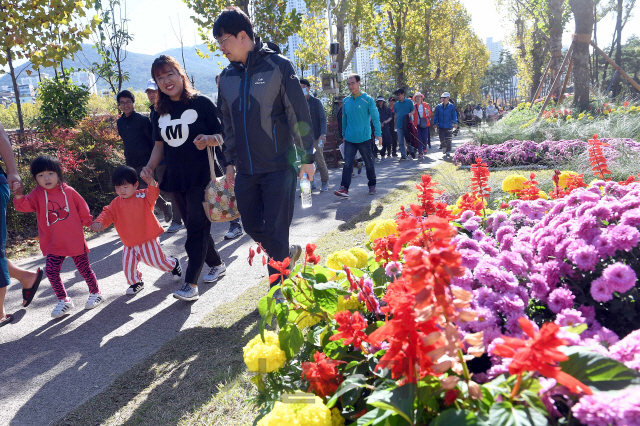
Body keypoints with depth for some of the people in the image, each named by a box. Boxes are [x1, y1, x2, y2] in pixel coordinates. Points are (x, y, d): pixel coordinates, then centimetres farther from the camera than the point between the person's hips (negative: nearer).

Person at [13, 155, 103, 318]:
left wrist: (89, 222, 8)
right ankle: (63, 300, 13)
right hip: (54, 244, 2)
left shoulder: (68, 191, -4)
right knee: (51, 271, -5)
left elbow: (82, 209, 6)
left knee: (84, 268, 10)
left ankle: (95, 293, 30)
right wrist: (19, 197, -38)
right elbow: (25, 205, -19)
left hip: (75, 240, -2)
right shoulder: (37, 194, -1)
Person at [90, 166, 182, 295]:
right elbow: (107, 213, -5)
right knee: (128, 264, 4)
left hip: (148, 240, -4)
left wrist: (152, 184, -45)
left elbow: (153, 194, -24)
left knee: (158, 262, 4)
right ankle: (136, 283, 30)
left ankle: (174, 264, 35)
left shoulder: (143, 196, -7)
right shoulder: (116, 203, 3)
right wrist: (99, 222, -26)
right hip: (129, 243, 4)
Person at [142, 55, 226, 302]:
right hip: (175, 179, 6)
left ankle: (191, 284, -4)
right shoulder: (160, 113, 10)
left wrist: (208, 139, -26)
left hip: (201, 177, -6)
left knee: (196, 228, -7)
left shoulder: (202, 103, -6)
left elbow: (222, 136, -5)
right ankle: (217, 265, 32)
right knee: (193, 226, 13)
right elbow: (160, 145, 17)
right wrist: (150, 167, 1)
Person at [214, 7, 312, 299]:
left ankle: (278, 289, 15)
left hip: (280, 166, -6)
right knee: (252, 226, 10)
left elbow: (299, 114, -7)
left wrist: (307, 157, -7)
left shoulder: (277, 66, -8)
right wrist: (230, 161, 16)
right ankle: (289, 254, 37)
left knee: (276, 229, -2)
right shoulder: (227, 77, 9)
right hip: (245, 170, 6)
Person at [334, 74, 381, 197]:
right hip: (349, 139, 3)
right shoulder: (346, 101, 7)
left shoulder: (368, 99, -5)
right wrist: (344, 134, 17)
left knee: (369, 163, 9)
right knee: (347, 164, -4)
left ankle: (372, 186, 24)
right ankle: (344, 188, -6)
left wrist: (378, 134, -9)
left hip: (364, 138, -3)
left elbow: (375, 117, -4)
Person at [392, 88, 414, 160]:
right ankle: (403, 155, 6)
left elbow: (413, 111, 5)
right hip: (399, 125, 3)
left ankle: (411, 151, 28)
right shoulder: (396, 104, 10)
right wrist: (395, 125, 13)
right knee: (401, 142, 1)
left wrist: (409, 114, -18)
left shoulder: (409, 102, 0)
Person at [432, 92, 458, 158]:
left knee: (448, 140, 1)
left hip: (449, 126, -2)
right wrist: (435, 123, 8)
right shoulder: (438, 106, 5)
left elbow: (454, 115, 1)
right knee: (442, 139, 0)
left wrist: (455, 123, -8)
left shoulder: (451, 106, -2)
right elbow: (436, 115, 11)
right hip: (441, 126, 2)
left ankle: (448, 151, 13)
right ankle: (444, 147, 29)